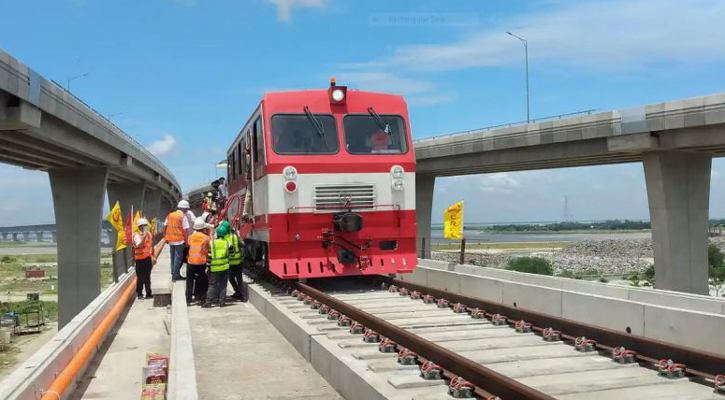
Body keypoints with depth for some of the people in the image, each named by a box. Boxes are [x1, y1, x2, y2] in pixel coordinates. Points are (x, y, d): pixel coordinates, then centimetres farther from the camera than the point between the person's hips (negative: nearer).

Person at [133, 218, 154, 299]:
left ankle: (148, 293, 20)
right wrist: (144, 237, -37)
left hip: (148, 258, 6)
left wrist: (153, 256, 18)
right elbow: (139, 245, -30)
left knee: (147, 277, 13)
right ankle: (139, 294, 8)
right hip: (140, 259, -6)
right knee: (140, 277, -1)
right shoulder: (137, 236, -12)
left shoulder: (149, 234, 7)